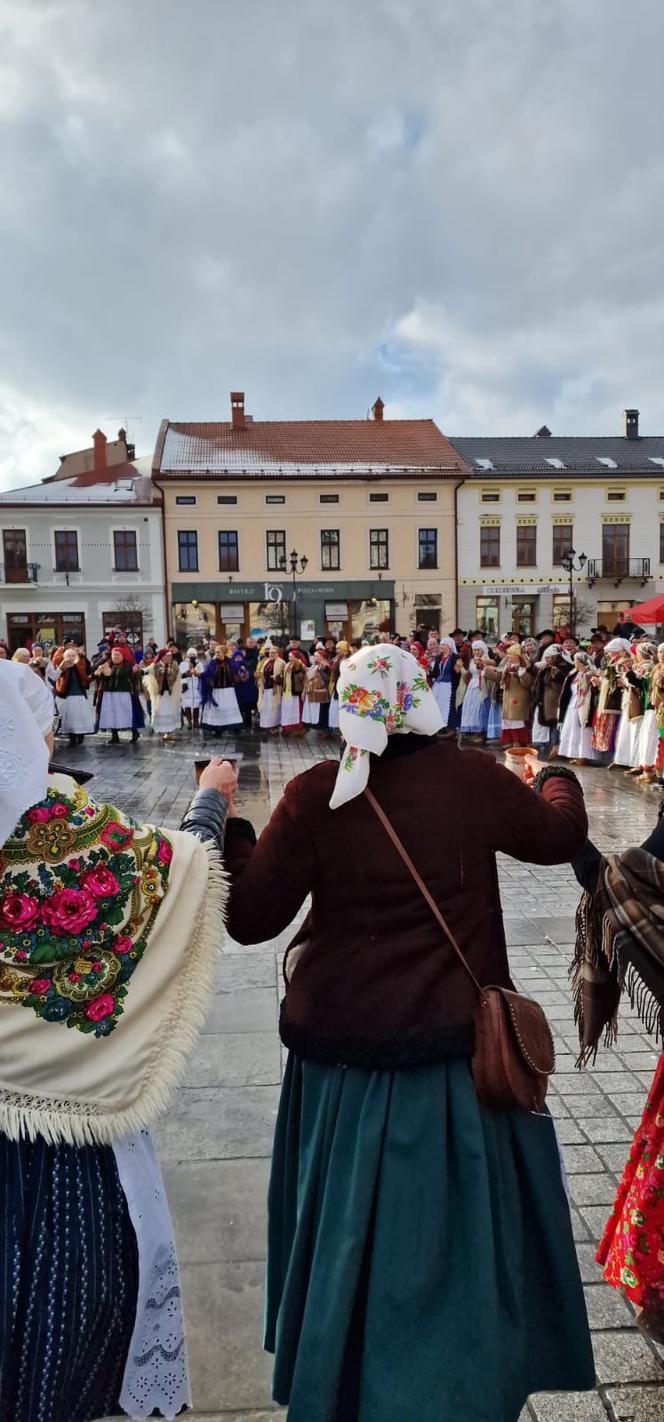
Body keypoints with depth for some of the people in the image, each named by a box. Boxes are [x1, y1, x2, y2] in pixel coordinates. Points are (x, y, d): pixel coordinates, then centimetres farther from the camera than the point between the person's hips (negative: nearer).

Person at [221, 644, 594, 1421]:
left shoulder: (315, 794, -13)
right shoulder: (473, 777, -10)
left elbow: (249, 917, -9)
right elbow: (561, 835, 8)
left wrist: (229, 829, 6)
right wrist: (555, 779, 29)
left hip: (340, 1045, 1)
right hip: (455, 1044, 0)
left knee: (347, 1226, 23)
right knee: (458, 1227, 22)